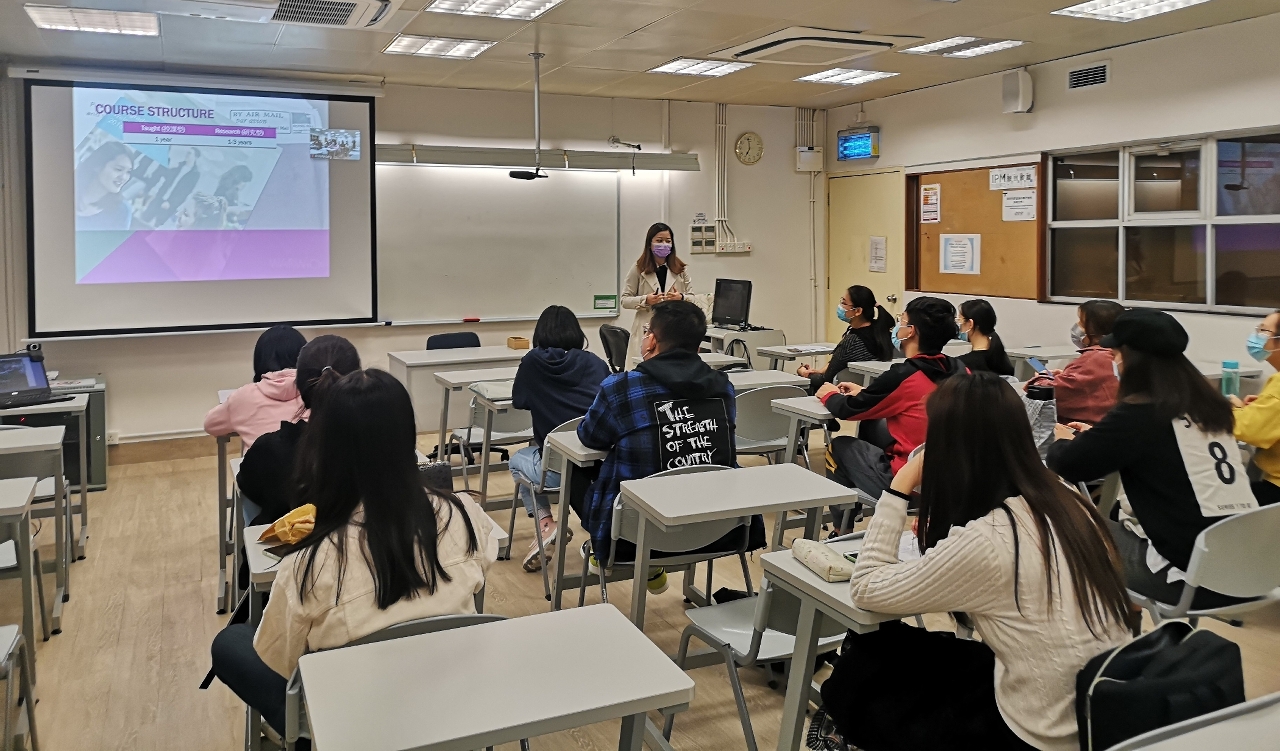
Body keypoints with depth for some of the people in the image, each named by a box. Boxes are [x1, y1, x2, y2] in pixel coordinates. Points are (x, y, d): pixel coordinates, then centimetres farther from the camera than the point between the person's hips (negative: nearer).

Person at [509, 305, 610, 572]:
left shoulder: (533, 362, 2)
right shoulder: (596, 363, 7)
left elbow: (518, 401, 17)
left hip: (557, 470, -3)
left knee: (517, 460, 31)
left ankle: (545, 524, 11)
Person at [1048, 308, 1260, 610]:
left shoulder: (1140, 412, -13)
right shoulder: (1208, 404, 8)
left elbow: (1068, 465, -8)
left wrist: (1064, 441, 13)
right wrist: (1096, 436, 26)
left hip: (1196, 577, -7)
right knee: (1121, 524, 26)